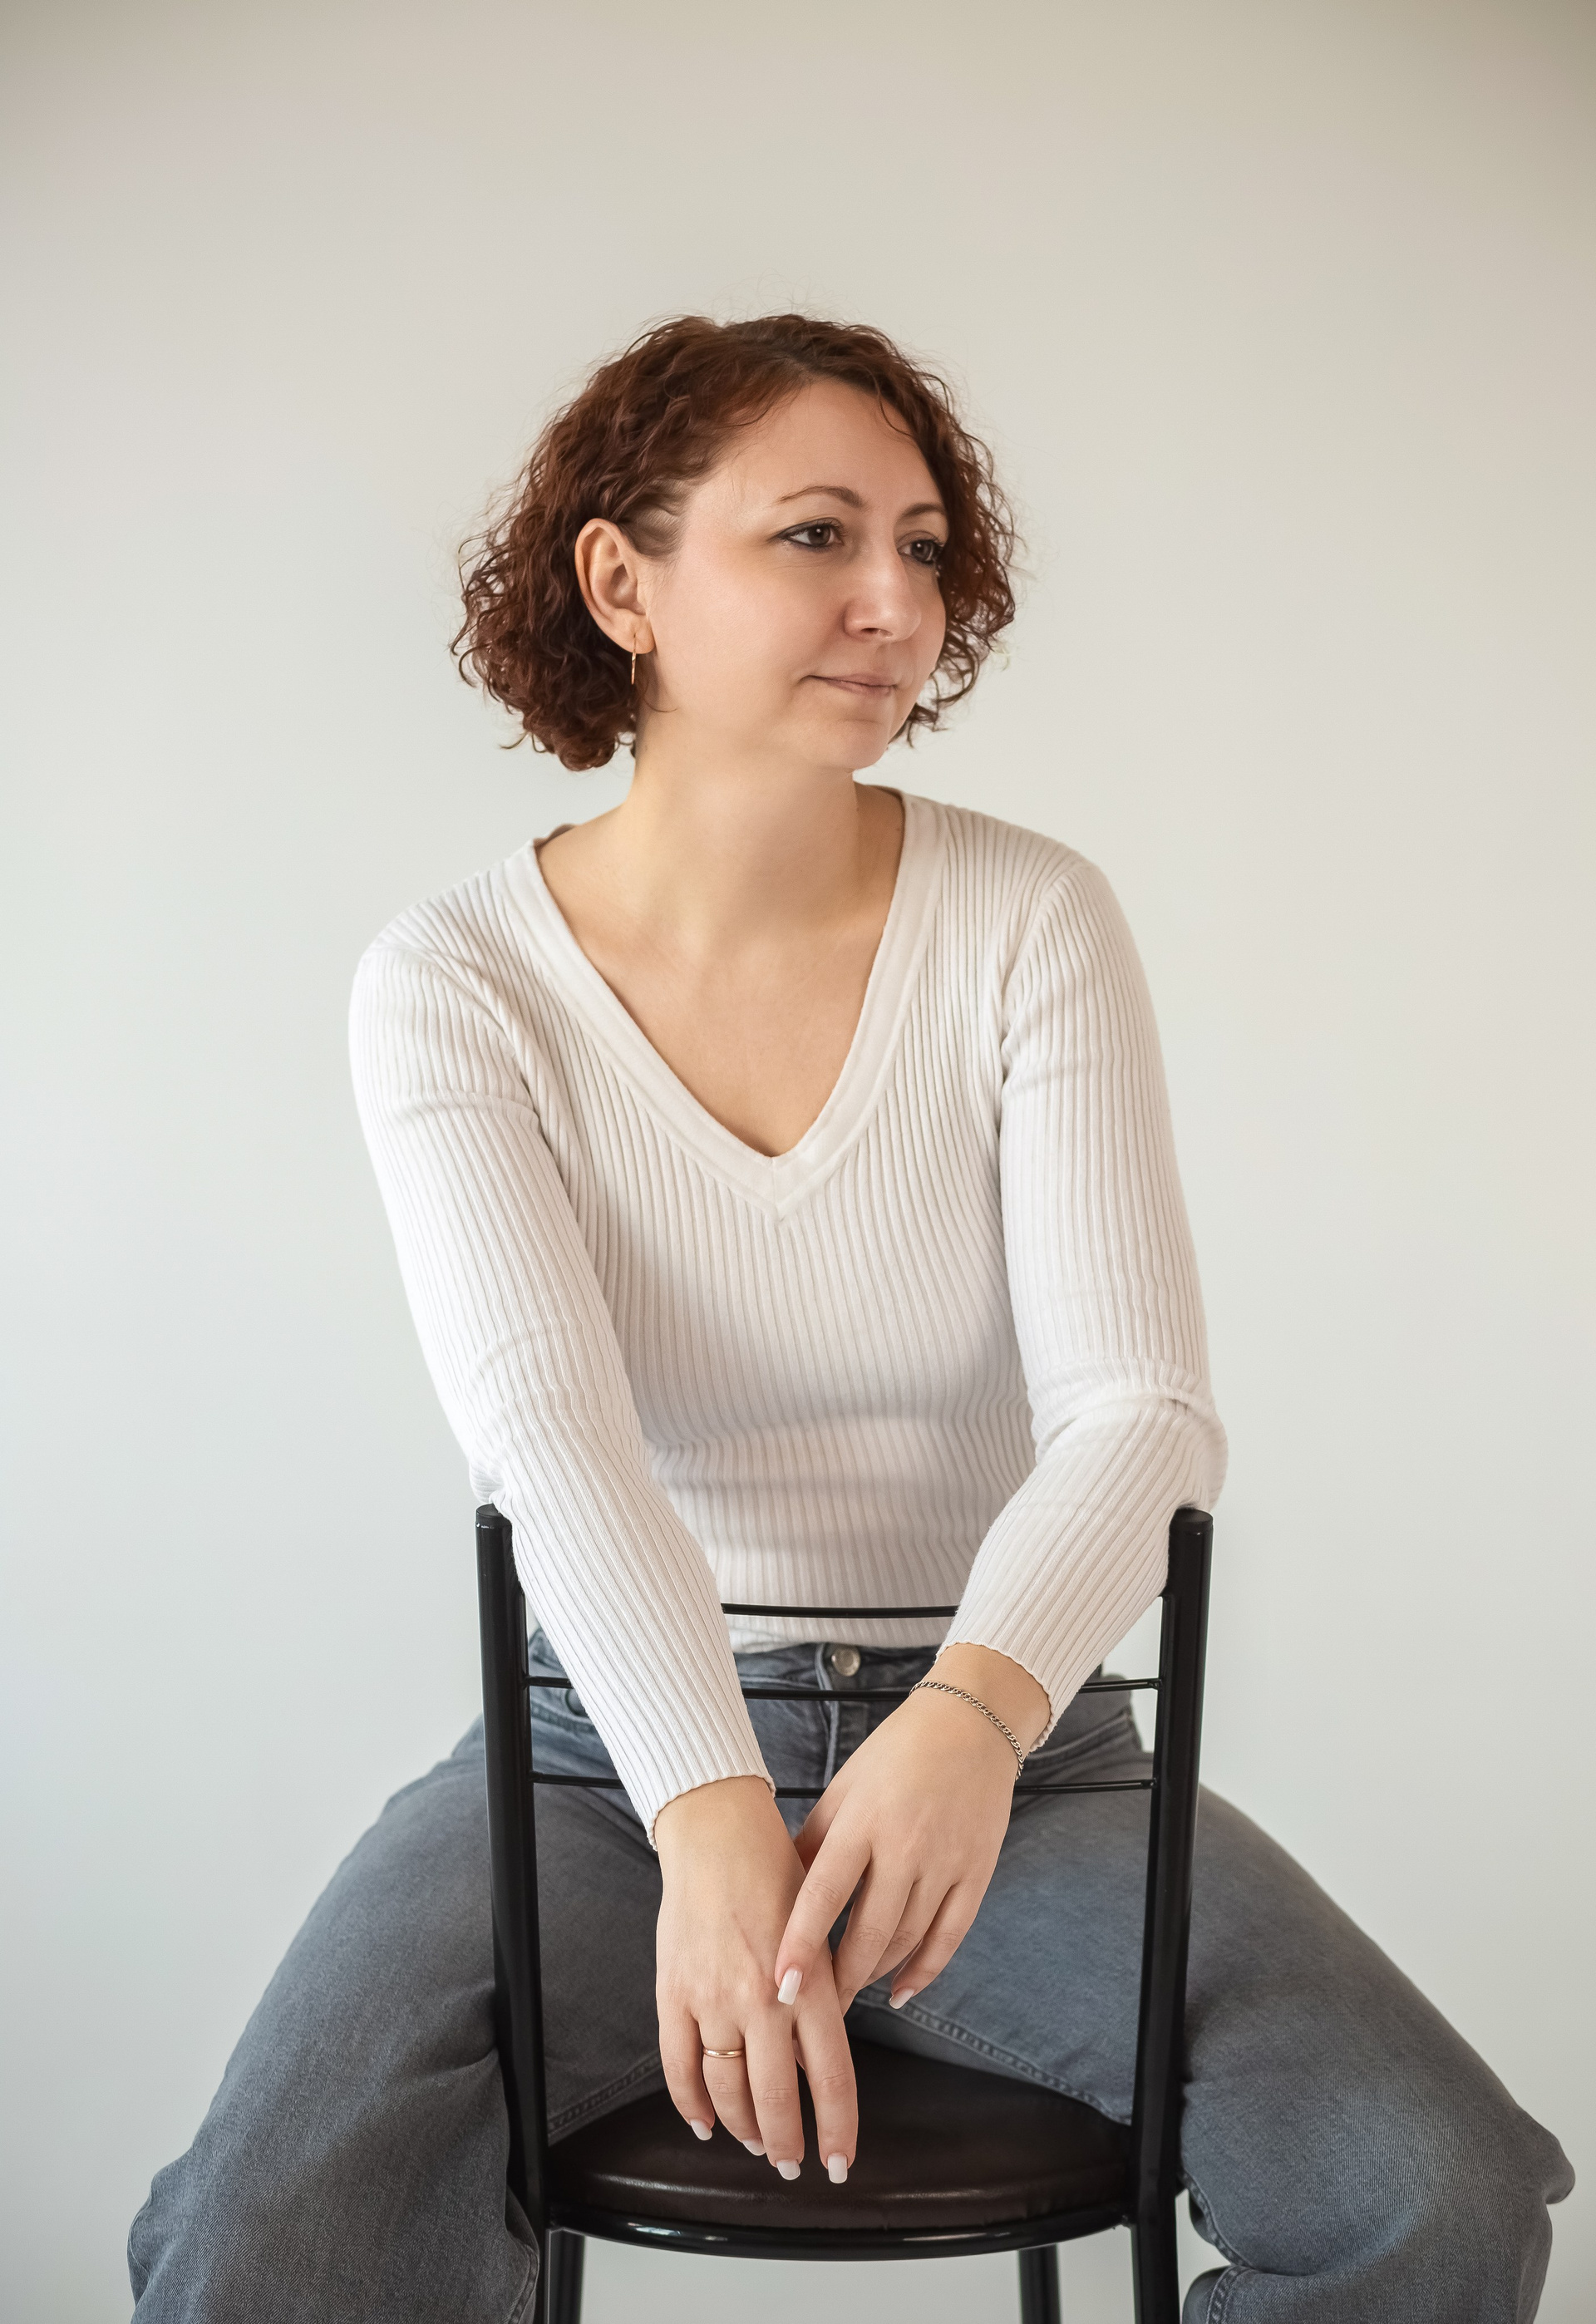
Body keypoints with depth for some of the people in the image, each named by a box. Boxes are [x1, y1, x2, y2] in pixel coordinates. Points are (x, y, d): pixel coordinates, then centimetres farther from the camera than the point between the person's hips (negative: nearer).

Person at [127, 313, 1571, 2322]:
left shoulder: (1029, 921, -4)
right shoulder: (455, 985, -6)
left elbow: (1139, 1408, -13)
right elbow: (550, 1436, -19)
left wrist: (978, 1707, -34)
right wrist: (710, 1820, -36)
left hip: (993, 1741, 1)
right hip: (608, 1755, -1)